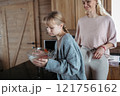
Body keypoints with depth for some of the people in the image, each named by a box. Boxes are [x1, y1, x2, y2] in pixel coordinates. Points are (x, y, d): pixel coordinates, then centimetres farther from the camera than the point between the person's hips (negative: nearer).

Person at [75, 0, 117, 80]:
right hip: (83, 56, 3)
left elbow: (113, 40, 1)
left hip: (99, 57, -3)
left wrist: (103, 48, -17)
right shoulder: (81, 21, 7)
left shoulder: (107, 19, -5)